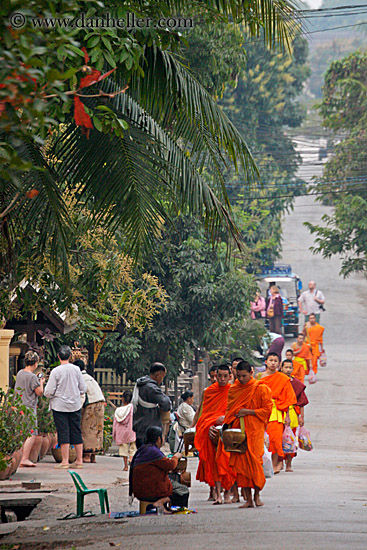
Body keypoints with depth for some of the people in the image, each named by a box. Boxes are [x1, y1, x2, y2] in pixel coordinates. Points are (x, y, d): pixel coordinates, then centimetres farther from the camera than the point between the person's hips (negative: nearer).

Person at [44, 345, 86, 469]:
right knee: (76, 432, 9)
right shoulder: (76, 369, -2)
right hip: (75, 405, 3)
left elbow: (48, 392, -11)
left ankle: (65, 461, -2)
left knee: (63, 433, -1)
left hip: (60, 406, -3)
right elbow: (83, 389, 4)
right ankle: (79, 460, 11)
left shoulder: (55, 371, -12)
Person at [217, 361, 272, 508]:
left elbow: (268, 409, -3)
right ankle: (248, 498, 1)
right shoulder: (233, 390, 13)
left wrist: (248, 412, -11)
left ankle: (256, 494, 8)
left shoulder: (261, 389, -1)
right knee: (240, 462, -2)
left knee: (254, 460, -9)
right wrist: (226, 424, 6)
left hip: (254, 430, -4)